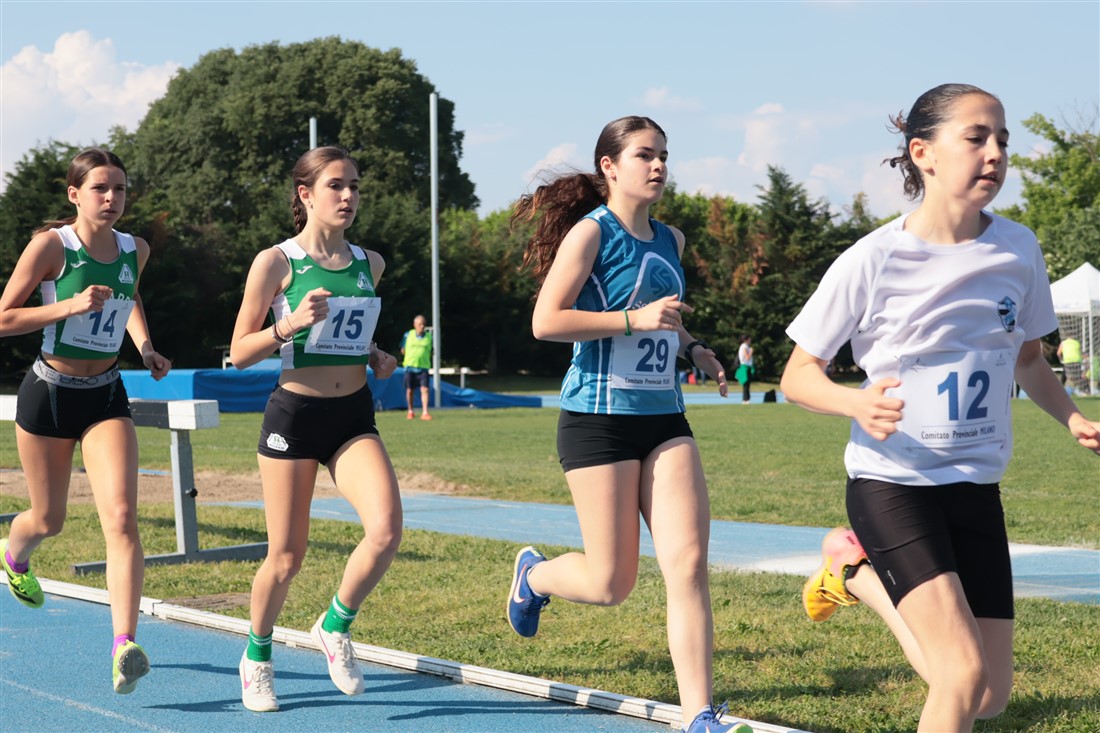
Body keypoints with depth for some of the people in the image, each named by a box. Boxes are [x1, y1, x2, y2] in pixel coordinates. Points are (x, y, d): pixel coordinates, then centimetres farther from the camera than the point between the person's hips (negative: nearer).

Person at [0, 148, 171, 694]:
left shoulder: (135, 250, 1)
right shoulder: (50, 245, -13)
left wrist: (145, 348, 7)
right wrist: (71, 306, -25)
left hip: (106, 397, 3)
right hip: (49, 392, -2)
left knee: (121, 518, -16)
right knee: (48, 519, 14)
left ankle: (124, 646, -21)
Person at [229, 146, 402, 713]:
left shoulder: (370, 264, 8)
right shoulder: (275, 263, -6)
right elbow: (239, 353, -4)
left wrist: (376, 357, 6)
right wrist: (290, 324, -20)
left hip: (355, 417, 4)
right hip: (294, 414, -3)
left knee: (386, 529, -20)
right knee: (286, 558, 3)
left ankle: (336, 626, 6)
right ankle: (257, 655, 30)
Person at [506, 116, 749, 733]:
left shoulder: (671, 241, 14)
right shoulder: (592, 231, -7)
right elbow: (546, 321, -16)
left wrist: (691, 348, 11)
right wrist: (635, 319, -21)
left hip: (665, 417, 6)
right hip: (600, 419, -6)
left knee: (689, 563, -8)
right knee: (611, 584, -1)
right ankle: (534, 574, 34)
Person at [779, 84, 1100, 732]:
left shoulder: (1019, 249, -1)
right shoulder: (874, 261, -14)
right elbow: (799, 375, -7)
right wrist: (858, 403, -27)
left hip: (977, 485, 5)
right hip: (892, 483, -5)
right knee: (963, 674, -21)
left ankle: (863, 575, 28)